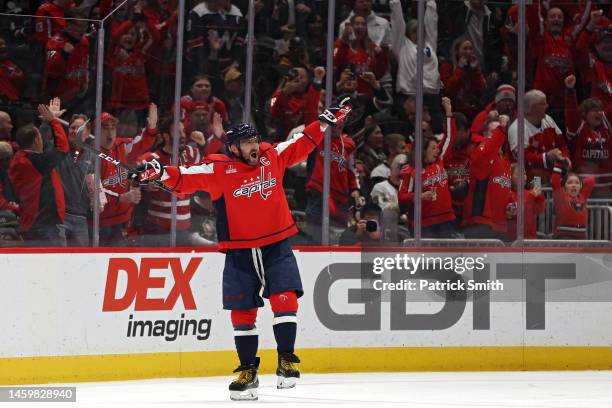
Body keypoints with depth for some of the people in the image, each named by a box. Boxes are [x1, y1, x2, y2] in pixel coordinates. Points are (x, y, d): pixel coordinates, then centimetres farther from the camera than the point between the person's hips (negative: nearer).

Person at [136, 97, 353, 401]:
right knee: (242, 312, 3)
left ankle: (286, 361, -3)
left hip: (277, 246, 1)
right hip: (239, 253, -1)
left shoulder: (273, 157, 2)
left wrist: (325, 122, 9)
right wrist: (160, 172, -25)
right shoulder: (217, 169, -7)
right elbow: (184, 180, -8)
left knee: (284, 298, -14)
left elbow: (301, 144, 14)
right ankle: (248, 372, 15)